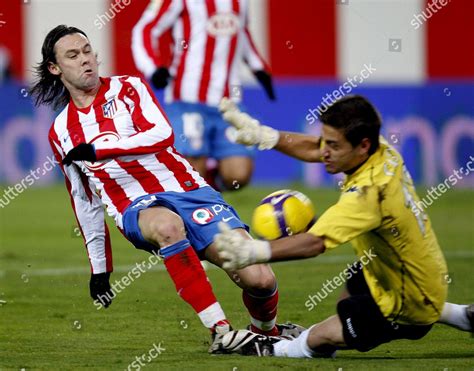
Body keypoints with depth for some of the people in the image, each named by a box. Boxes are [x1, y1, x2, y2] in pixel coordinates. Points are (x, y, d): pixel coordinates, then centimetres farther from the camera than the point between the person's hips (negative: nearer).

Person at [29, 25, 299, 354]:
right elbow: (85, 202, 23)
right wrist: (99, 268, 21)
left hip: (186, 189, 0)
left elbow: (162, 135, -10)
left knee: (259, 279, -18)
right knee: (166, 225, -41)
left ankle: (266, 332, 17)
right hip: (137, 209, 0)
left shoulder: (127, 88, 8)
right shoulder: (61, 133, 16)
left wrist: (95, 150, -12)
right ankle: (221, 331, -39)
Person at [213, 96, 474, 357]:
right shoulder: (381, 148, -11)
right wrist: (261, 135, -9)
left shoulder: (368, 193, -36)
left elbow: (315, 243, -46)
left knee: (320, 339, -13)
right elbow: (312, 149, 2)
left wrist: (254, 252, -56)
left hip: (410, 303, -10)